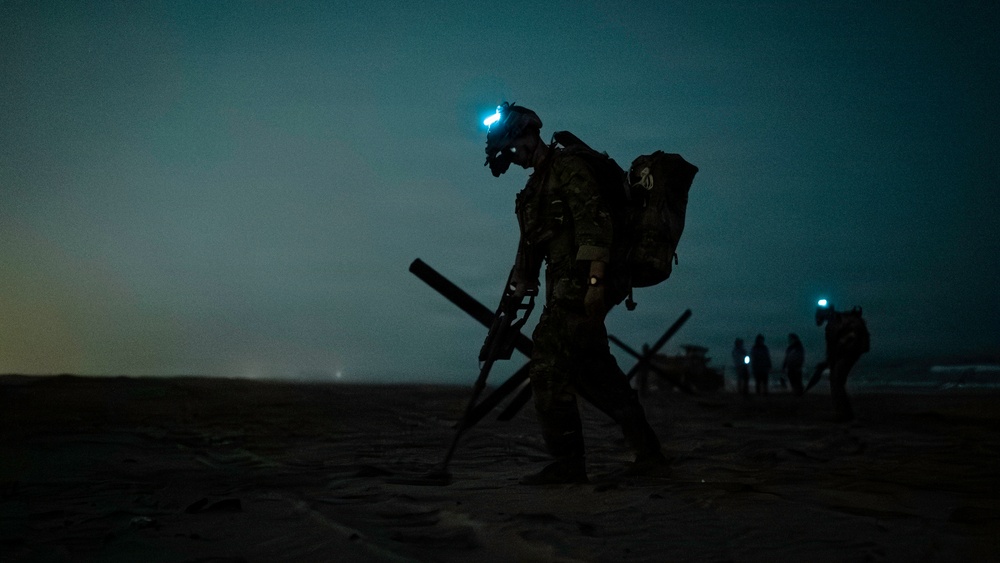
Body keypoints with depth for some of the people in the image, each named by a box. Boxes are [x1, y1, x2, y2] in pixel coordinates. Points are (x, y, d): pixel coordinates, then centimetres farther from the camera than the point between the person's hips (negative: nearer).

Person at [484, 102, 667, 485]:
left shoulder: (568, 167, -7)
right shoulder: (536, 186, 23)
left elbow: (594, 223, -18)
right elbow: (530, 245, 26)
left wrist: (596, 281, -26)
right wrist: (516, 294, 23)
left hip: (581, 286, -10)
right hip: (566, 289, 10)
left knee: (549, 367, -11)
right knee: (595, 371, 11)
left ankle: (567, 463, -4)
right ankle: (648, 453, 19)